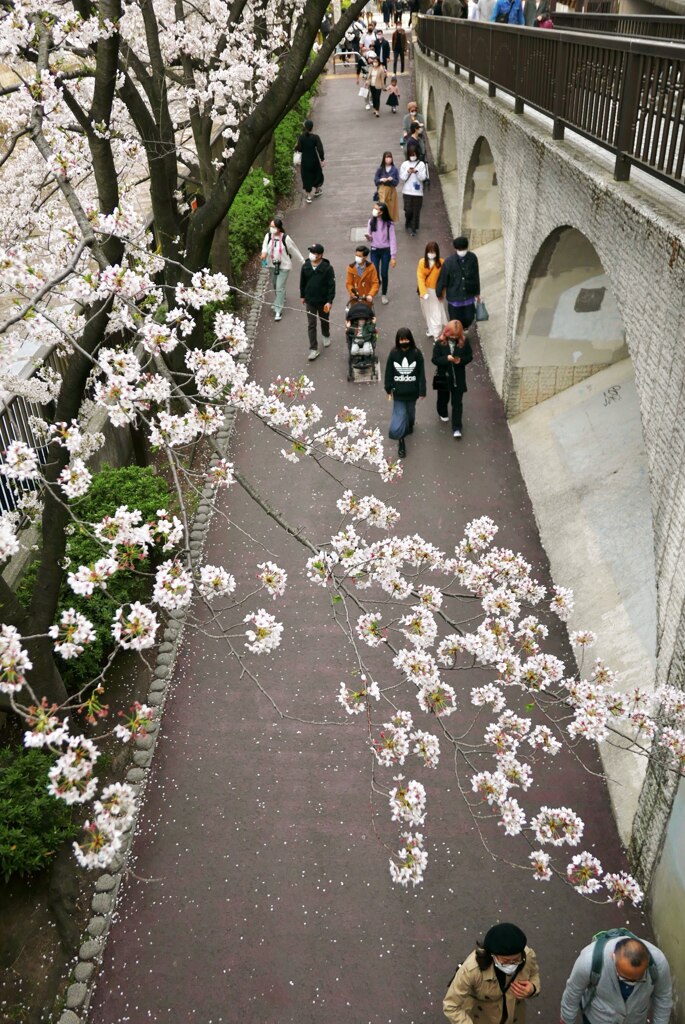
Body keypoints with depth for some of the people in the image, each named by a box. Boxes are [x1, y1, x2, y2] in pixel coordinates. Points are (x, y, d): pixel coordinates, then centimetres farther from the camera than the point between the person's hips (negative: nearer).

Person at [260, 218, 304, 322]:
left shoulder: (285, 238, -16)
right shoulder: (268, 236, -6)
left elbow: (294, 250, -7)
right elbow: (265, 245, -22)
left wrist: (303, 262, 0)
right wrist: (264, 252, -46)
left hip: (284, 266, -5)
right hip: (272, 265, 5)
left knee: (280, 288, -9)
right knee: (275, 285, 22)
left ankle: (278, 310, -6)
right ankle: (281, 300, 50)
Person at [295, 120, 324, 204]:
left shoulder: (301, 137, -12)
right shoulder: (315, 137, -16)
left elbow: (299, 149, -10)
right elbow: (320, 149, -19)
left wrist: (296, 147, 13)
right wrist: (322, 160, -13)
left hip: (305, 160, 1)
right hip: (314, 159, -1)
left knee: (306, 177, 11)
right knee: (317, 174, 25)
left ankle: (308, 196, 9)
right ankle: (317, 190, 45)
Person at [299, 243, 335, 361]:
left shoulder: (327, 268, -18)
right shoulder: (305, 266, -7)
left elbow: (331, 285, -16)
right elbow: (302, 282, 7)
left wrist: (329, 301, -19)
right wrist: (302, 296, 13)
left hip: (323, 301, -2)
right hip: (310, 301, 2)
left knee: (324, 320, 21)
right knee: (311, 325, 0)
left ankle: (326, 336, 52)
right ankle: (314, 349, 3)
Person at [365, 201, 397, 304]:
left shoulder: (389, 224, -12)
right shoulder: (371, 221, -3)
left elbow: (392, 240, -11)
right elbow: (370, 238, 4)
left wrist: (393, 257, -16)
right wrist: (368, 236, -23)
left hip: (385, 251, -2)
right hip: (374, 250, 2)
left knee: (384, 274, 3)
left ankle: (384, 294, 24)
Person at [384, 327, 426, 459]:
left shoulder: (416, 353, -11)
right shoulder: (394, 354, -9)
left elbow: (421, 373, -7)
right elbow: (389, 372, -1)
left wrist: (422, 391, -6)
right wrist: (388, 389, 2)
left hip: (412, 391, 1)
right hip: (398, 391, -1)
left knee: (410, 412, 21)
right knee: (399, 414, -8)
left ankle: (409, 426, 54)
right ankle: (401, 441, 1)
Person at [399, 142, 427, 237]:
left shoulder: (421, 164, 0)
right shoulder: (405, 164, 3)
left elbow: (423, 177, -5)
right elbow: (402, 178, 1)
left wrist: (416, 172, -20)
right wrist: (407, 172, -16)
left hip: (418, 192, 0)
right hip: (407, 192, 0)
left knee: (416, 211, 1)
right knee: (408, 210, -5)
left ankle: (414, 229, 12)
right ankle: (408, 223, 25)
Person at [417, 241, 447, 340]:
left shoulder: (441, 263, -13)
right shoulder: (422, 262, -9)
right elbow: (420, 277, -12)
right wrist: (423, 292, -22)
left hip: (436, 292, -2)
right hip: (425, 290, 2)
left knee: (436, 314, -4)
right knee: (427, 312, 18)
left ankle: (437, 336, -1)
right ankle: (430, 330, 40)